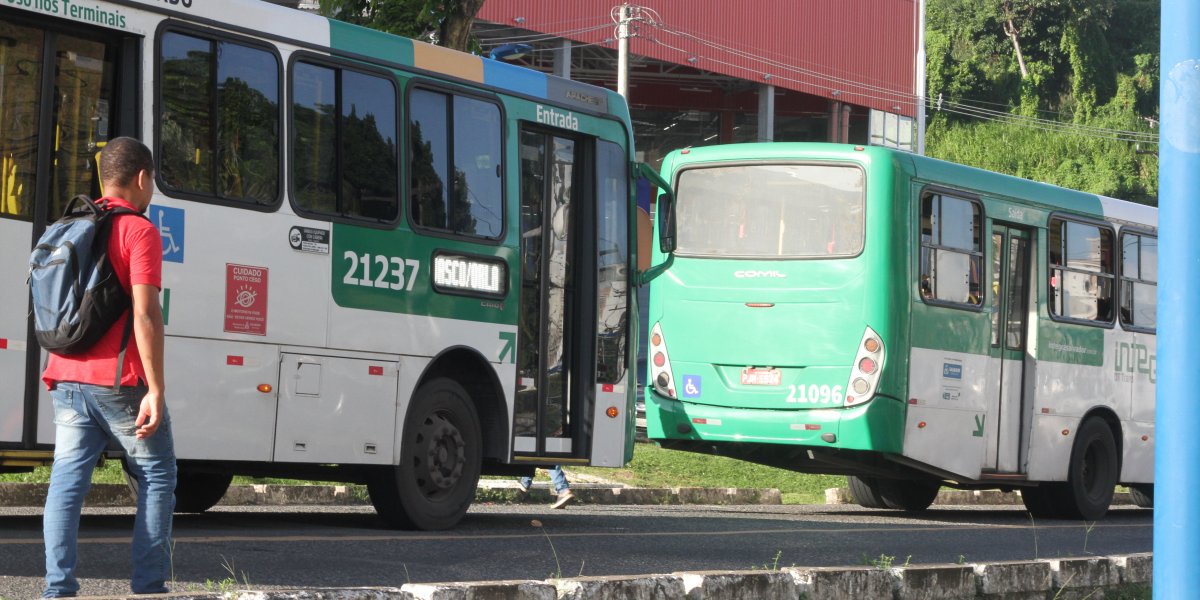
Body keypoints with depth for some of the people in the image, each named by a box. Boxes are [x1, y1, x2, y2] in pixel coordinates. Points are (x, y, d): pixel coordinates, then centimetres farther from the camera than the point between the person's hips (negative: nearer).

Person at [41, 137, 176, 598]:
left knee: (67, 482, 3)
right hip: (120, 381, -6)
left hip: (68, 381, 6)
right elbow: (145, 314, -16)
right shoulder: (139, 231, -8)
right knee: (157, 478, 6)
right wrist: (156, 388, -17)